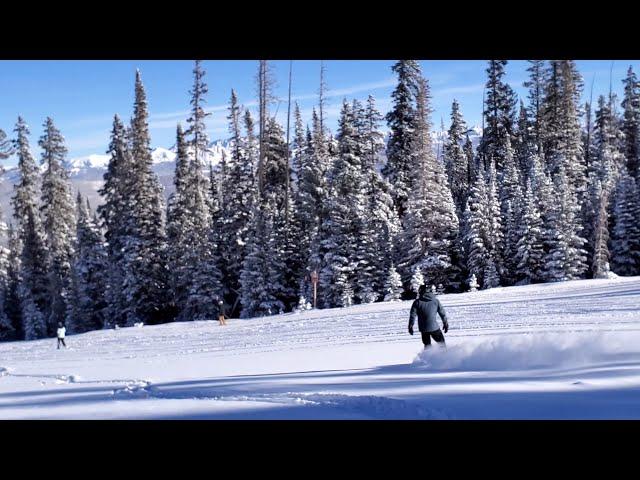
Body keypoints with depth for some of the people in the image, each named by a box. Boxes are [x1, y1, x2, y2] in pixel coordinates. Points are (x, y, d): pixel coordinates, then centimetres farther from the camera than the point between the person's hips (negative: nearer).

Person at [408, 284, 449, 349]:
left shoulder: (417, 302, -1)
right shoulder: (435, 301, 4)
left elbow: (412, 315, -2)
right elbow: (442, 313, 9)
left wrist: (410, 326, 7)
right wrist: (445, 324, 20)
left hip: (423, 328, 1)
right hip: (434, 327, -1)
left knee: (427, 345, 19)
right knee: (442, 343, 11)